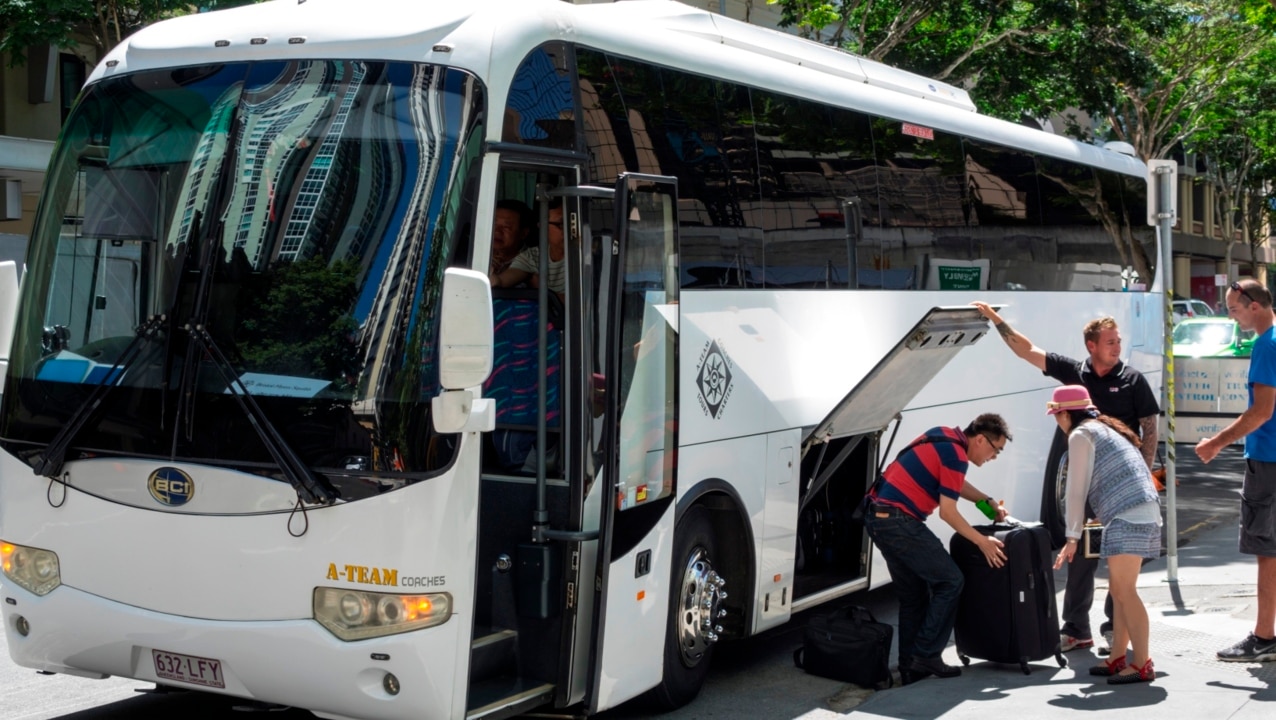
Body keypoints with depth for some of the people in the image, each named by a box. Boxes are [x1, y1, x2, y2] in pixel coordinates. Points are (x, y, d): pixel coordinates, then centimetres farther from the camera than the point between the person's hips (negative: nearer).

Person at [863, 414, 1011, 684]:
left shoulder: (944, 437, 16)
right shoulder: (956, 455, -13)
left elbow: (954, 482, 32)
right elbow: (947, 512, -12)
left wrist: (988, 501, 22)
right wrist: (982, 541, -5)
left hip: (876, 515, 10)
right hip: (900, 520, -10)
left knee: (913, 595, 15)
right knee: (950, 582, -2)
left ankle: (909, 667, 17)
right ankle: (926, 655, -1)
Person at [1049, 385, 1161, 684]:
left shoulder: (1080, 435, -2)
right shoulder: (1106, 429, 25)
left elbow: (1077, 490, -4)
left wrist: (1072, 538, -1)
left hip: (1129, 518, -10)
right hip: (1145, 515, 10)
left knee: (1124, 591, -10)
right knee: (1119, 591, 12)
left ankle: (1142, 664, -12)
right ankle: (1118, 659, 15)